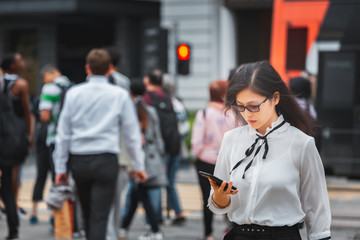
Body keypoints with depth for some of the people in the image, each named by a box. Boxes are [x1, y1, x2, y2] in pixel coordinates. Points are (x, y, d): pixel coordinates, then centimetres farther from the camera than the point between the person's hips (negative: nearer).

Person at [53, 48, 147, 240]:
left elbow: (63, 133, 5)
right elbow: (132, 133, 3)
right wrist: (138, 165, 12)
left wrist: (60, 167, 11)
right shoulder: (120, 95, 0)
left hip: (78, 161, 2)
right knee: (99, 216, -5)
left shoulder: (73, 93, 3)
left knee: (87, 214, 18)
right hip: (106, 160, -2)